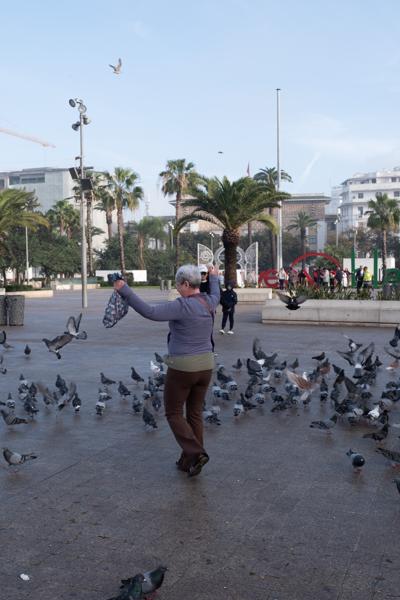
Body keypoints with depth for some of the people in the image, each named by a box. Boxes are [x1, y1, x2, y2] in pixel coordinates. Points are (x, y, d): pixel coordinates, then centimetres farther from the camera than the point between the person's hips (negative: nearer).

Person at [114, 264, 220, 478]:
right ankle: (188, 461, 21)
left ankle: (196, 453, -5)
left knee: (174, 413, 9)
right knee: (195, 413, 15)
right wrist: (214, 277, 48)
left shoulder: (182, 306, -20)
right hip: (206, 366, 7)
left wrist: (125, 291, -27)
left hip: (182, 367, -7)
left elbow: (150, 312, -29)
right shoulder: (209, 302, 3)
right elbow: (216, 295, 29)